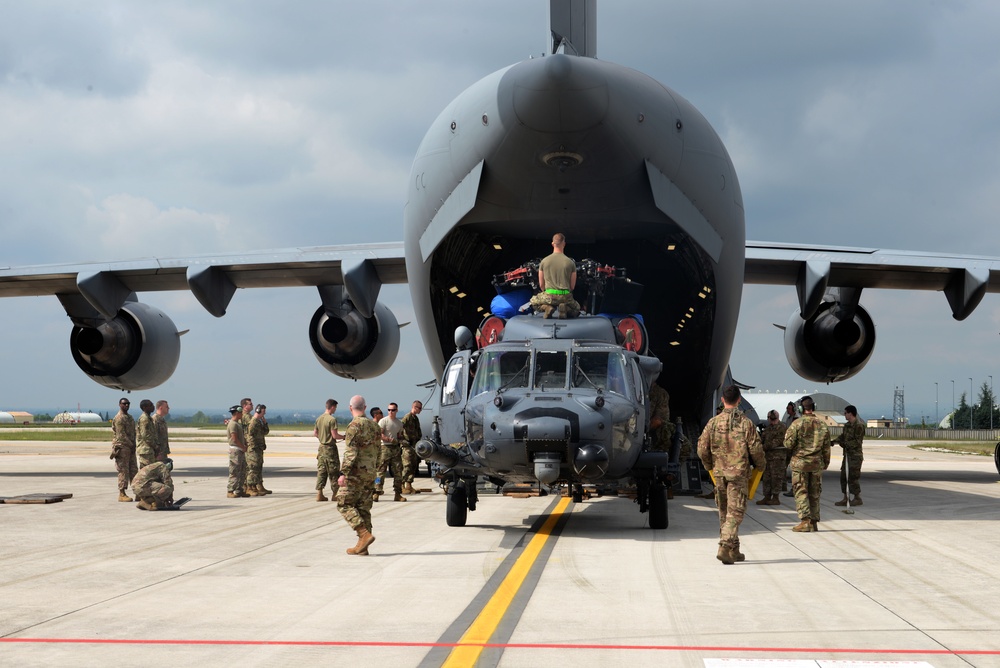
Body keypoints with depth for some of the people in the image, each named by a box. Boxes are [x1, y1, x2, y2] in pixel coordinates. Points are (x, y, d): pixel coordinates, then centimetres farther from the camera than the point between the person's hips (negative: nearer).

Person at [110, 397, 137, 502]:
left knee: (134, 470, 9)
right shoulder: (118, 418, -11)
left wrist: (134, 445, 6)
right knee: (123, 471, -6)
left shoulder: (130, 417, 17)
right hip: (122, 447, -9)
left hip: (130, 448, 9)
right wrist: (131, 445, -14)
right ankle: (122, 494, -3)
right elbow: (121, 435, -17)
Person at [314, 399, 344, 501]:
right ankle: (334, 494, 6)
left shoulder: (319, 419, 6)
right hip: (330, 448, -7)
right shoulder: (332, 419, -16)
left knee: (321, 470, 9)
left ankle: (319, 493, 7)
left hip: (321, 447, 7)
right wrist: (344, 436, -3)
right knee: (334, 471, 2)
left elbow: (315, 433, 13)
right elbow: (335, 435, -18)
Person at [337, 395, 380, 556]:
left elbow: (350, 452, -20)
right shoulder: (374, 425, 12)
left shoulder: (354, 425, -12)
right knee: (364, 508, 9)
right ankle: (362, 546, 8)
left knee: (344, 504, -1)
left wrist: (343, 473, -20)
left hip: (356, 473, -8)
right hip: (370, 473, 8)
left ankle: (365, 534, -15)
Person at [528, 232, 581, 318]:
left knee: (534, 302, 29)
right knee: (577, 310, 29)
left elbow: (541, 285, 9)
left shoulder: (544, 261, 2)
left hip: (549, 295, 0)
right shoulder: (570, 262, 1)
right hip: (565, 296, 0)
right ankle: (565, 309, -7)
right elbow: (572, 286, 6)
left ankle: (547, 308, -5)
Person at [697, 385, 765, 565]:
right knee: (735, 512, -3)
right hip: (739, 473, -3)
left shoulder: (713, 422, 0)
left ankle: (734, 551, 20)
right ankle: (725, 548, -18)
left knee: (724, 511, 14)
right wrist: (759, 467, 13)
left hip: (719, 473, 3)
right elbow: (756, 449, -6)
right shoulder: (746, 423, -6)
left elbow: (702, 449, 1)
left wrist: (710, 466, 19)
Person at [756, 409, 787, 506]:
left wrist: (765, 447, -17)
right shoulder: (768, 428, 18)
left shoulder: (781, 428, -10)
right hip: (768, 455, 9)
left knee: (776, 477, -6)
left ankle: (775, 498, -2)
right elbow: (762, 438, 18)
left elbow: (778, 441, -17)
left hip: (778, 456, -9)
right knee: (767, 477, 9)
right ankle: (767, 498, 13)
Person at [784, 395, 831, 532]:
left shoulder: (797, 423, -10)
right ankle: (814, 522, 12)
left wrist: (787, 436, 10)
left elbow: (788, 444, -11)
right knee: (814, 494, 10)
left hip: (800, 463, -4)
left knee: (801, 492, 0)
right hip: (817, 464, 4)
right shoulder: (822, 425, 4)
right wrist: (826, 463, 19)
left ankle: (805, 521, -9)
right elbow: (826, 448, 9)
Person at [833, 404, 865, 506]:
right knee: (844, 476, 10)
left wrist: (845, 444, -19)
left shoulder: (859, 426, -14)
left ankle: (857, 498, 4)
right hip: (847, 454, 9)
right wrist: (835, 441, -2)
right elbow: (842, 436, 15)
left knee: (853, 477, -6)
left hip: (855, 455, -9)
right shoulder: (847, 425, 14)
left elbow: (857, 441, -17)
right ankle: (846, 499, 16)